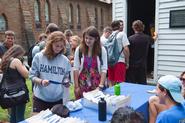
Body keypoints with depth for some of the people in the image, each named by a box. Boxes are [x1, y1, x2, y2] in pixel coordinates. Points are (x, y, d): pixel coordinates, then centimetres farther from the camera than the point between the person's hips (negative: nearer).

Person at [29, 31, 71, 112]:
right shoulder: (39, 57, -6)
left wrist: (66, 82, -13)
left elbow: (66, 77, 9)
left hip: (58, 99, 3)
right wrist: (41, 81, -21)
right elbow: (32, 76, -3)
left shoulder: (65, 60, 0)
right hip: (40, 98, -2)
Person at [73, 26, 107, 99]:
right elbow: (76, 69, -2)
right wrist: (76, 86, -4)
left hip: (96, 85, 0)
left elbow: (104, 69, -5)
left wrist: (101, 86, -13)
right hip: (82, 84, 0)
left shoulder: (102, 50, -3)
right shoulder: (79, 49, -3)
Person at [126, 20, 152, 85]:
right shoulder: (147, 38, 3)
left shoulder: (130, 38, -11)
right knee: (142, 84, 10)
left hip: (132, 66, -3)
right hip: (142, 66, 3)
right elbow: (153, 40, 27)